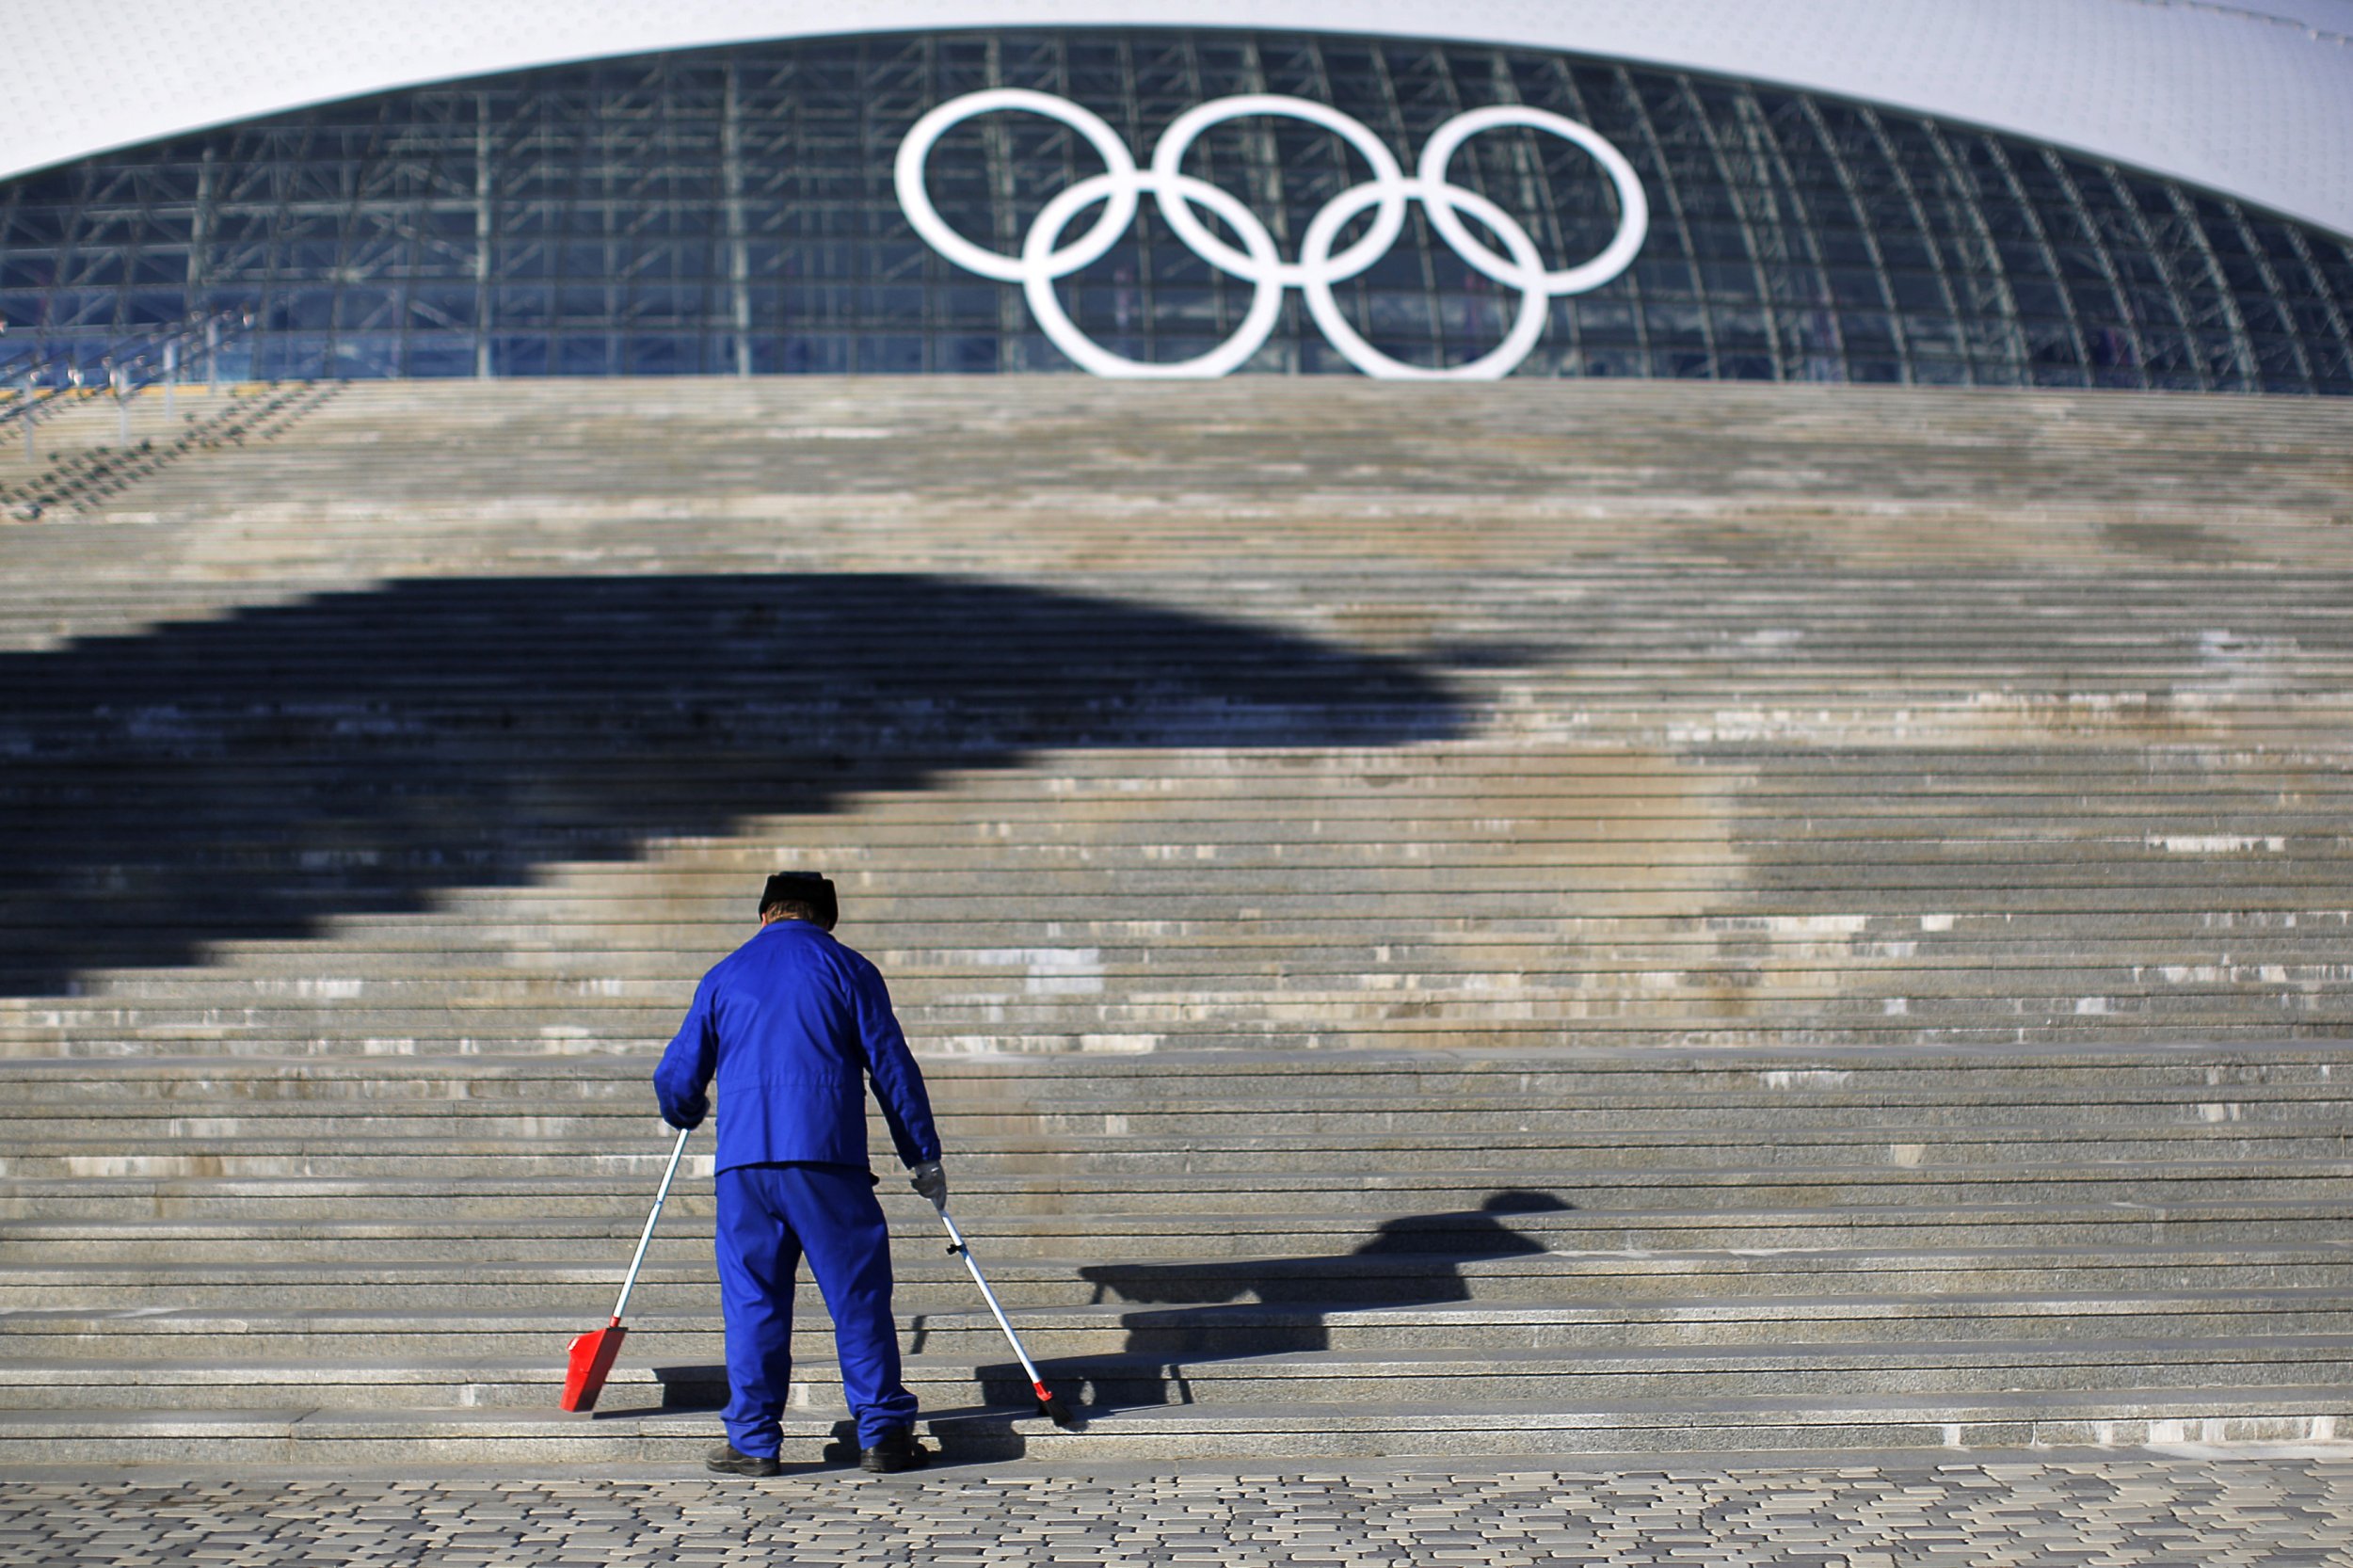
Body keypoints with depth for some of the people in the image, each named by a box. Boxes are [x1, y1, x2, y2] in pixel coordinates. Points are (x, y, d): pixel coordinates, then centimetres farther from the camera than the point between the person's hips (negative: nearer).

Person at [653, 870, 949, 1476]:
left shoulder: (724, 977, 16)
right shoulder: (846, 969, 9)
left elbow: (676, 1079, 17)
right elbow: (891, 1064, 6)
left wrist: (687, 1114, 41)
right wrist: (923, 1155, 11)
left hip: (743, 1158, 2)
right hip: (828, 1154, -2)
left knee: (752, 1297, 8)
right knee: (858, 1294, 4)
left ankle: (753, 1441, 8)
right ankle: (883, 1434, 5)